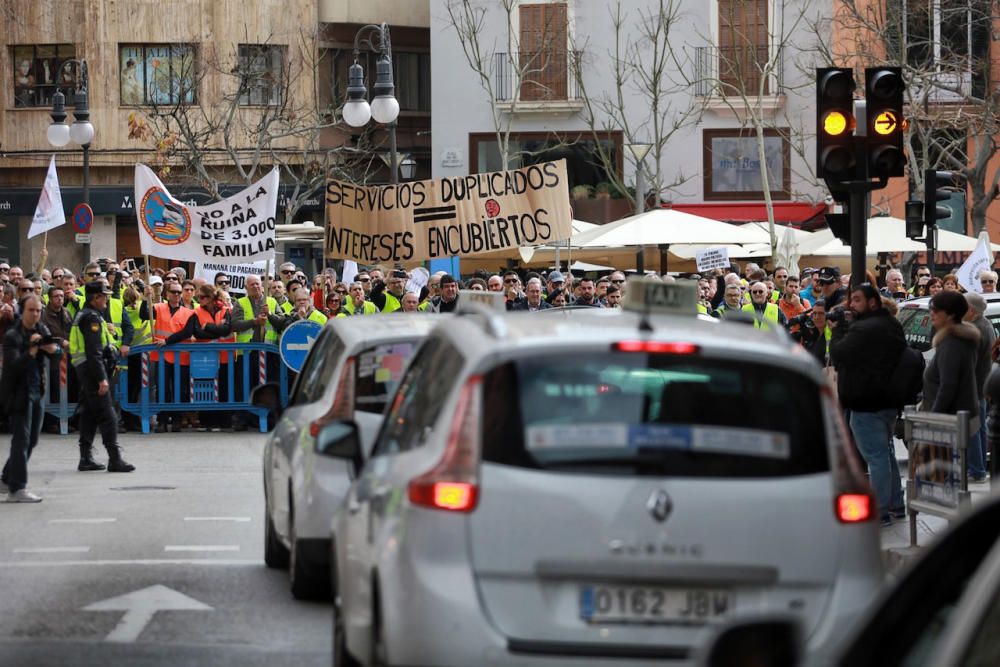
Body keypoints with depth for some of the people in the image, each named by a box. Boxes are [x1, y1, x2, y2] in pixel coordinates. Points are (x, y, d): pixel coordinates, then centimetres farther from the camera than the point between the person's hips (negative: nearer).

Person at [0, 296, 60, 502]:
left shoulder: (42, 330, 8)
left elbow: (59, 353, 1)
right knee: (21, 440, -10)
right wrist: (31, 352, -34)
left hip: (36, 391, 7)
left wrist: (51, 348, -21)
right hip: (19, 392, -7)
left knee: (31, 440, 14)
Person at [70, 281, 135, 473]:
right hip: (92, 370, -10)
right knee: (107, 415, -10)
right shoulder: (92, 318, -15)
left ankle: (86, 458, 14)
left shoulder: (83, 316, 17)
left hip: (83, 371, 10)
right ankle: (114, 459, -12)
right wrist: (102, 379, -23)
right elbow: (94, 352, -21)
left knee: (89, 414, 12)